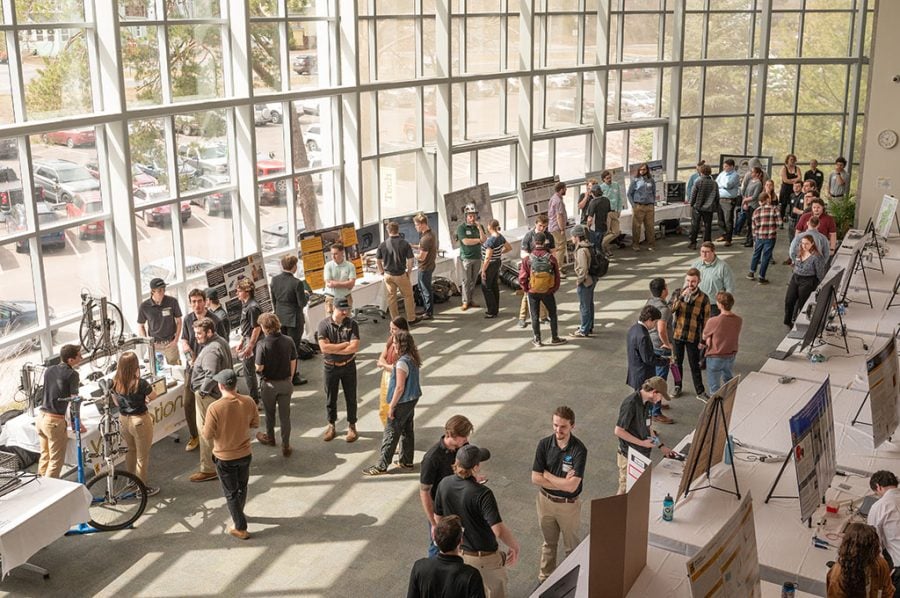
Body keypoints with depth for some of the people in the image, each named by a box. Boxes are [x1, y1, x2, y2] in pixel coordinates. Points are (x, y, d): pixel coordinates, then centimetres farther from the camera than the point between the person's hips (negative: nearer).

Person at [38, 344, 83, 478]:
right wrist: (76, 425, -2)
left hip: (41, 417, 7)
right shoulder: (72, 374, -11)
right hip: (55, 421, -7)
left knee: (44, 456, 20)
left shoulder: (49, 370, 9)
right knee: (56, 461, 3)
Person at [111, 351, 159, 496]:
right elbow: (153, 396, -7)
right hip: (140, 421, -6)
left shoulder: (115, 383, -9)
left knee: (130, 451, 27)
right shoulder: (140, 383, -26)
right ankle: (143, 488, 22)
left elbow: (117, 403, 6)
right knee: (142, 456, 11)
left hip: (123, 419, 6)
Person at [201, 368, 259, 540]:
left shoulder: (215, 408, -25)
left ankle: (241, 528, 19)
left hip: (225, 458, -4)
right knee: (242, 487, 26)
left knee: (231, 493, 13)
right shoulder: (248, 402, -14)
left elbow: (207, 435, -17)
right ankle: (239, 514, 49)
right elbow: (255, 424, 1)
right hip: (245, 454, 4)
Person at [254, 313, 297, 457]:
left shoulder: (262, 344, -21)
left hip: (269, 384, -2)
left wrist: (257, 368, 4)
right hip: (285, 383, 2)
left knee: (269, 413, 20)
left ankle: (270, 438, 41)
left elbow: (259, 368, -20)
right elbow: (293, 363, 0)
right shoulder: (289, 341, -9)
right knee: (285, 415, 10)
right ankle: (286, 446, 14)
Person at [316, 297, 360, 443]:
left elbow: (354, 347, -20)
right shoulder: (324, 324, -12)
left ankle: (351, 426, 26)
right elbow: (324, 348, -22)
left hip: (348, 366, 0)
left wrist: (333, 349, -19)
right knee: (330, 398, 12)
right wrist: (345, 344, -19)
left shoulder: (352, 324, -10)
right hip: (330, 367, 0)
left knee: (351, 398, 10)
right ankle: (331, 426, 30)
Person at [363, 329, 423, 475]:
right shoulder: (413, 359, 2)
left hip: (402, 403, -9)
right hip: (412, 400, 9)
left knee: (390, 434, 1)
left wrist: (392, 406, -16)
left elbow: (400, 387, -23)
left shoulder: (402, 362, -25)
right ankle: (407, 461, 29)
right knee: (407, 431, 18)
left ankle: (381, 466, 9)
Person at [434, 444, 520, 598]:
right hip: (483, 556, -5)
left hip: (456, 551, 5)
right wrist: (515, 546, -14)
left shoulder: (444, 484, -13)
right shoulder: (482, 494, -31)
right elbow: (499, 530, -32)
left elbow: (438, 518, 1)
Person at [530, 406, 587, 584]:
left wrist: (547, 475, -17)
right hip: (546, 501, 3)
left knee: (571, 545, 18)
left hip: (568, 504, -3)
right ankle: (546, 576, 42)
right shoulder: (544, 444, -13)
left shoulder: (579, 450, -23)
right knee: (549, 542, 23)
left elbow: (572, 486, -28)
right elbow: (535, 478, -13)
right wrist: (562, 483, -20)